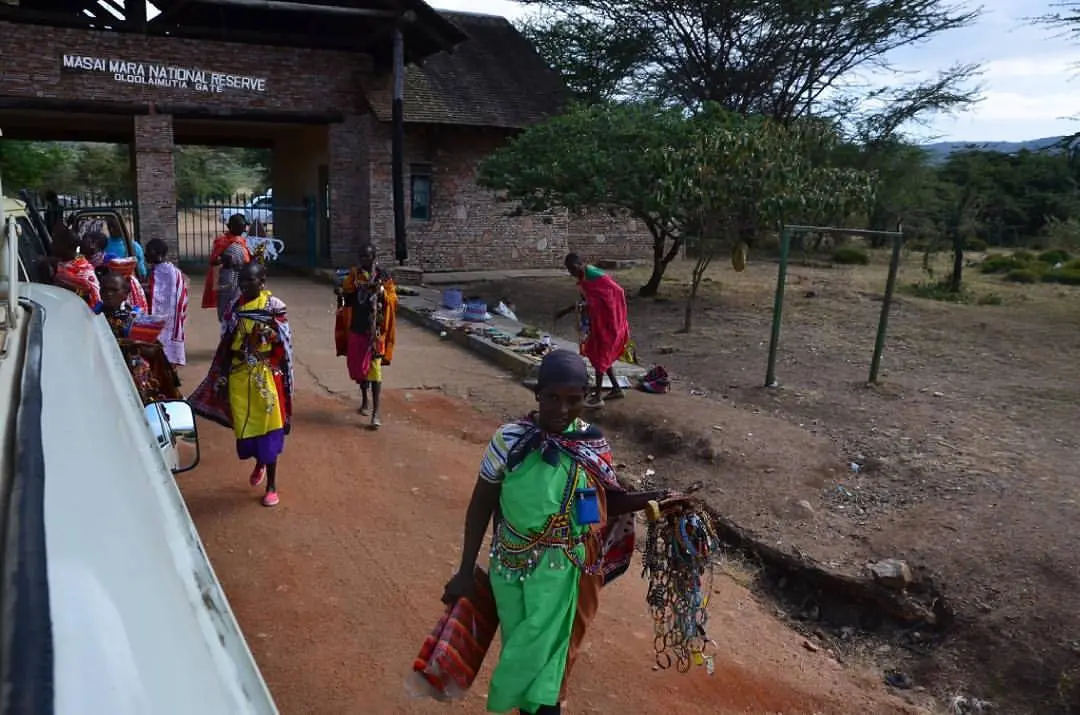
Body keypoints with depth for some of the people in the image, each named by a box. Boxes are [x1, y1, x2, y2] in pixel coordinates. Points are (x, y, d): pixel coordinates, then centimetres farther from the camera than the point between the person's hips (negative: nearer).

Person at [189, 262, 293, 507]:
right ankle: (259, 463, 43)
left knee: (267, 427, 0)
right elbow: (227, 342, 9)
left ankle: (272, 485, 12)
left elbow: (284, 343, -6)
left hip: (265, 375, -4)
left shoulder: (274, 306, -8)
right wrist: (222, 375, 7)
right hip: (239, 375, 4)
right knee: (244, 424, 12)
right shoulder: (236, 305, 5)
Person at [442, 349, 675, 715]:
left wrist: (650, 499, -13)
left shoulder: (594, 445, -10)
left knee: (547, 651, 7)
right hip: (514, 566, 0)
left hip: (568, 572, 0)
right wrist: (466, 570, -3)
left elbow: (608, 502, 4)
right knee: (526, 648, 16)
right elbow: (481, 506, -6)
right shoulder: (509, 440, -15)